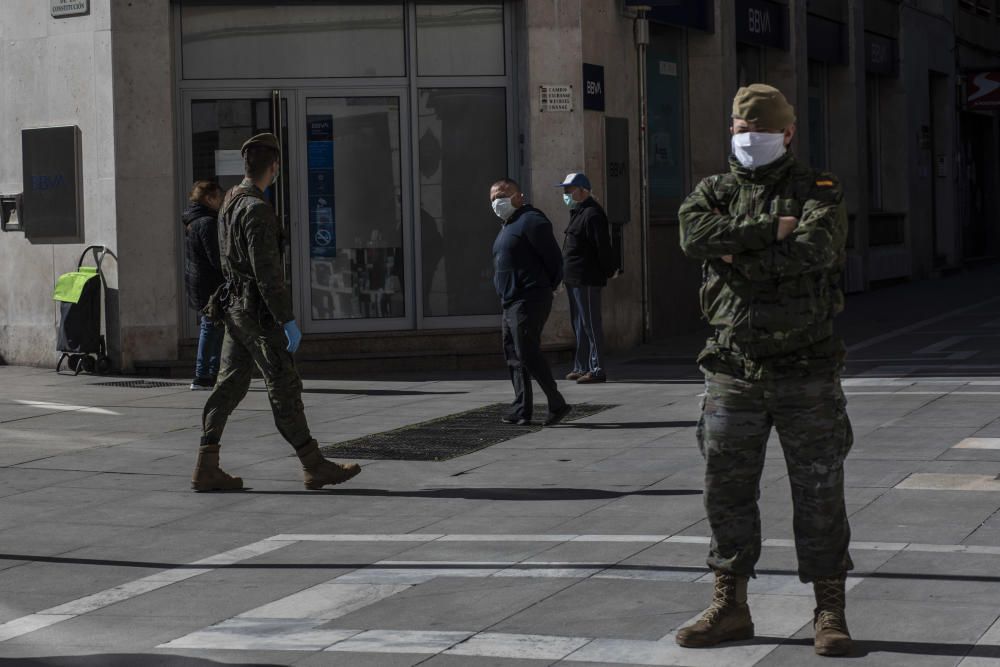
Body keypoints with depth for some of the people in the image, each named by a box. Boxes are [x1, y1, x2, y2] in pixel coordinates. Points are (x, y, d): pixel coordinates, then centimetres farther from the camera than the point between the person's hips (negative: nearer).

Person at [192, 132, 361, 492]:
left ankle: (207, 469, 5)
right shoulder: (257, 210, -20)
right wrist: (288, 321, -22)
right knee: (285, 388, -2)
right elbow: (268, 272, -24)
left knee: (230, 385, 8)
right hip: (258, 314, -9)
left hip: (234, 307, 9)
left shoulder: (230, 203, 11)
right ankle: (314, 467, 5)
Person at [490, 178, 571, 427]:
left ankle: (557, 404, -4)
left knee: (527, 354, -11)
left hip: (529, 301, -10)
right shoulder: (508, 225, 20)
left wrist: (546, 288, -6)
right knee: (514, 357, 10)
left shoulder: (531, 220, -12)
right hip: (511, 303, 10)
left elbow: (553, 258, -15)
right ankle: (522, 410, 14)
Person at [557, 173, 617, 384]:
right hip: (574, 279, 11)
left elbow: (603, 247, -19)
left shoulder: (592, 214, -16)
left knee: (590, 324, -8)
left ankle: (596, 369, -6)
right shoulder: (578, 213, 17)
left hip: (587, 279, -11)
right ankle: (581, 367, 23)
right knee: (579, 324, 15)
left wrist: (610, 270, -15)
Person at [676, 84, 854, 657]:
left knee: (820, 491, 1)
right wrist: (773, 229, -17)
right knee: (726, 488, 7)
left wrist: (740, 256, -13)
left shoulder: (820, 191, 1)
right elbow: (695, 235, -15)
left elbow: (816, 248, -20)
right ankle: (730, 607, 19)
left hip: (806, 369, -3)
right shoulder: (714, 192, 9)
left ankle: (831, 613, 10)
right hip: (734, 368, 3)